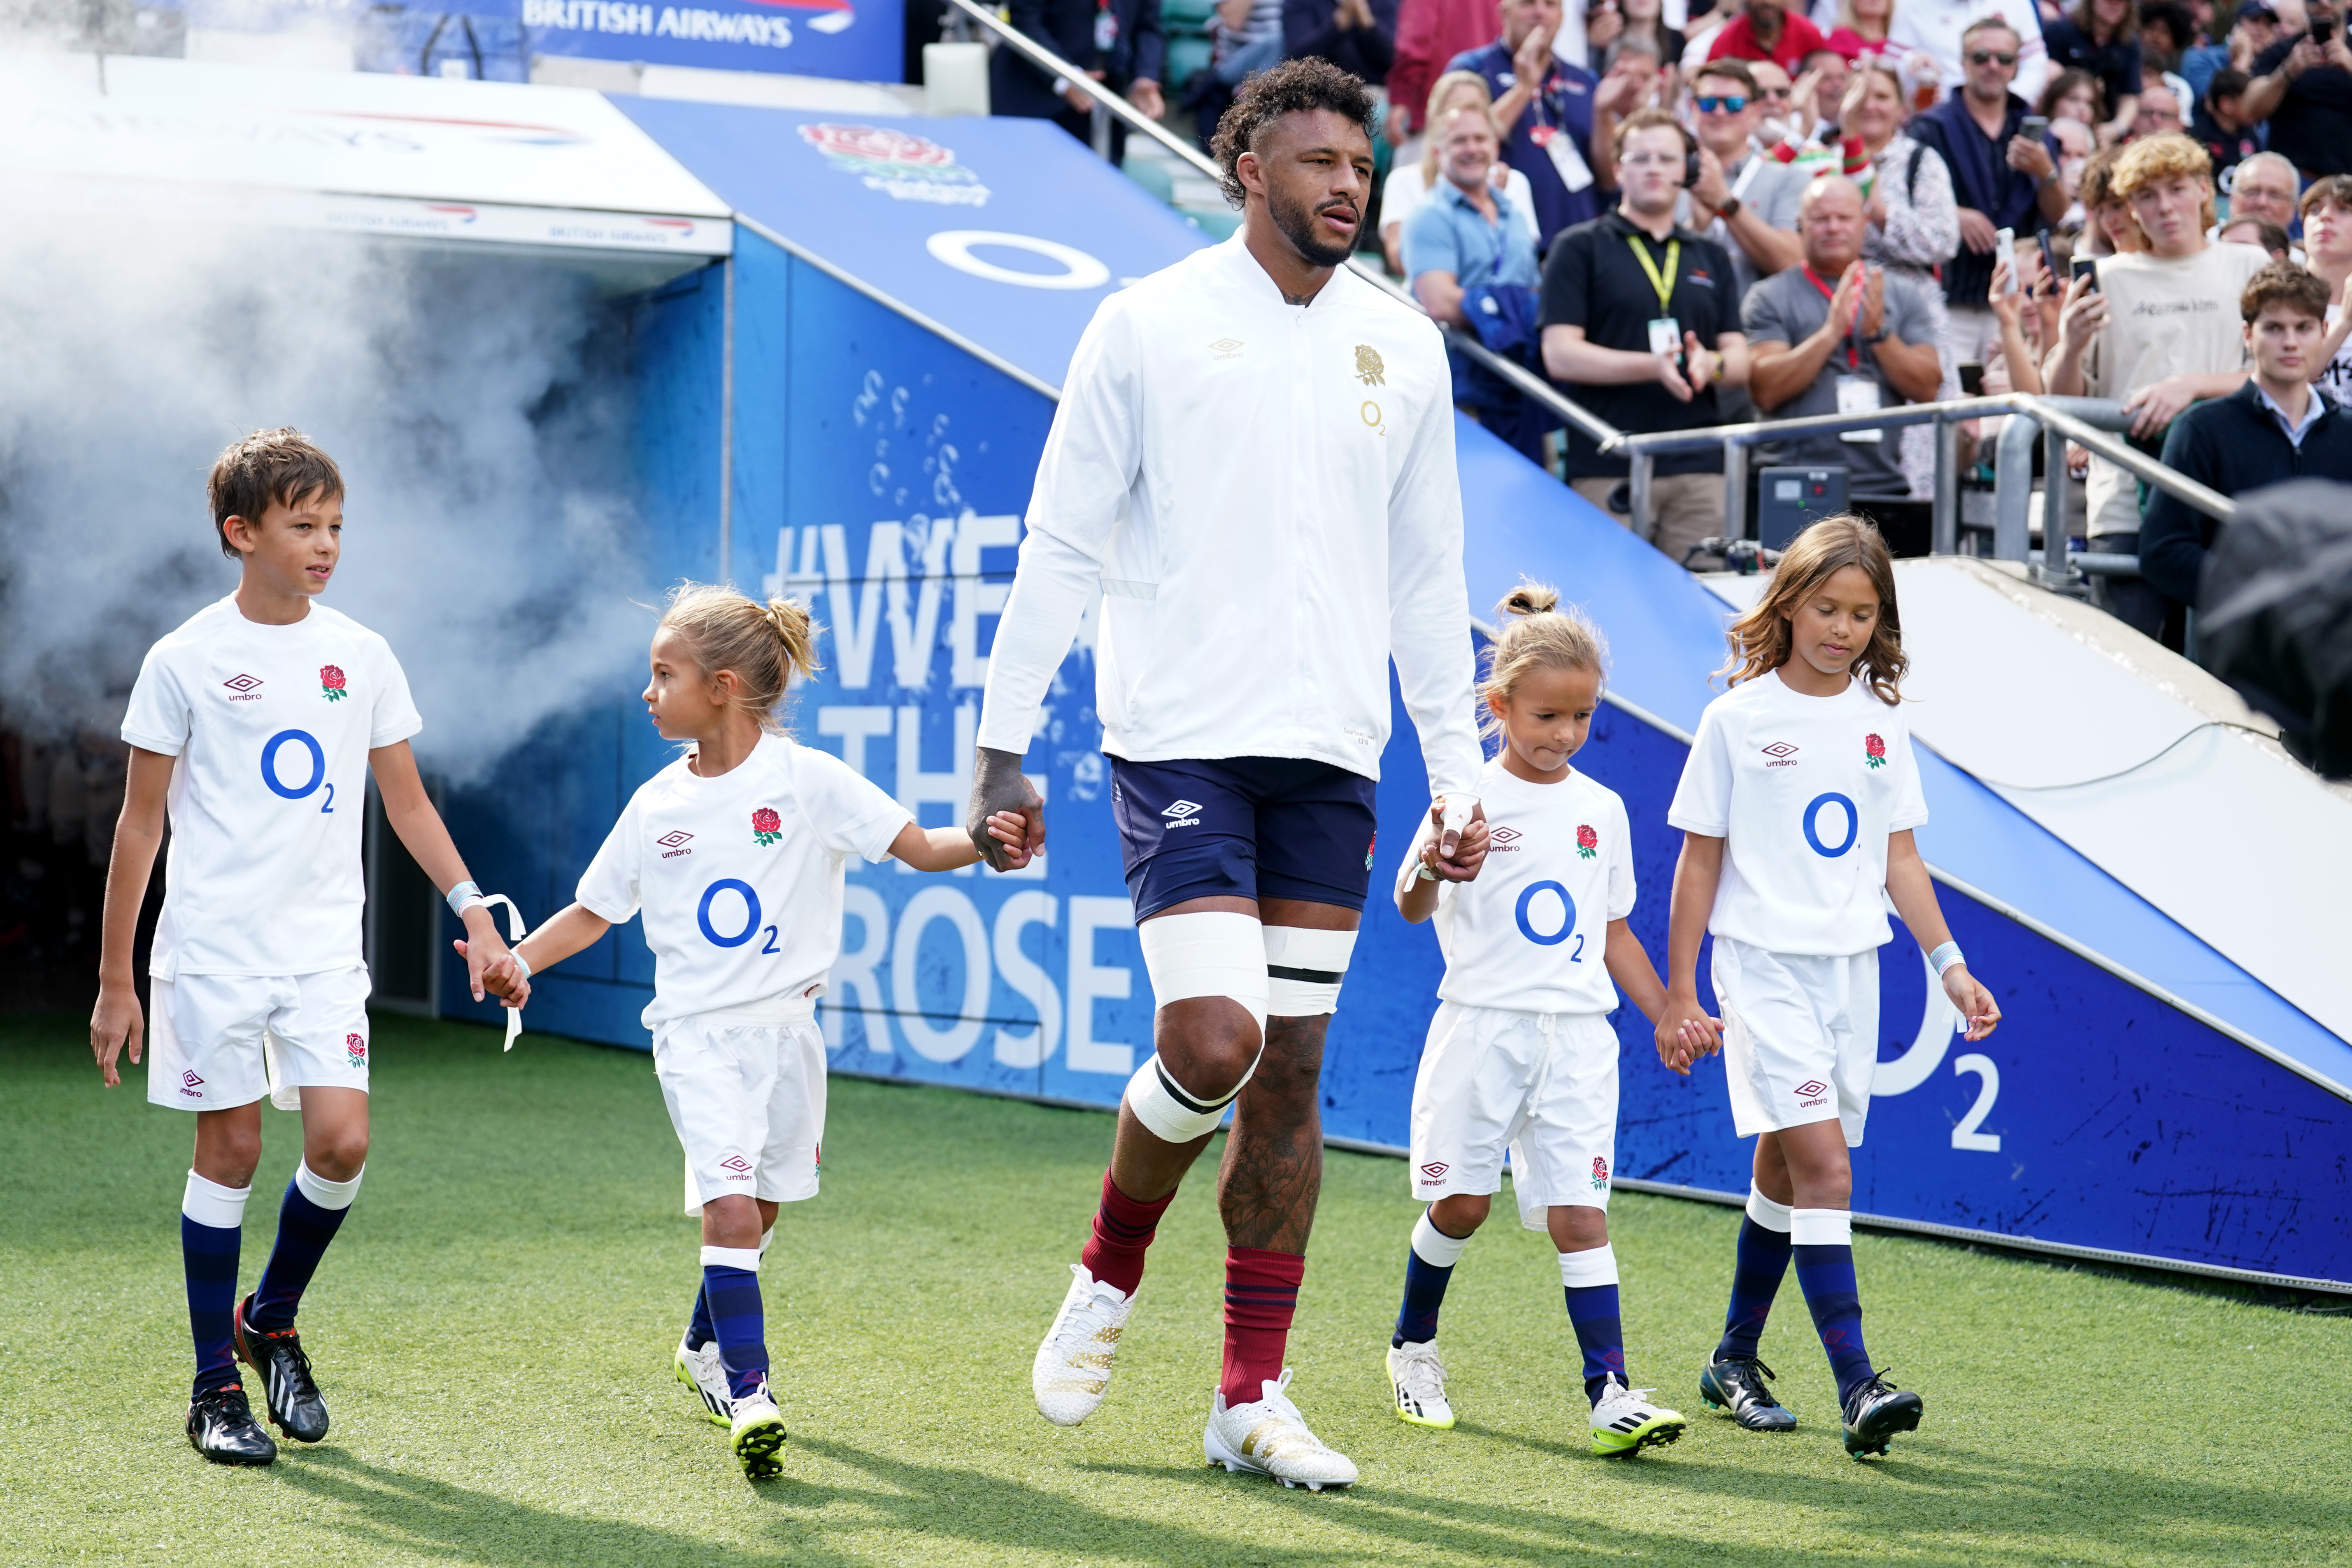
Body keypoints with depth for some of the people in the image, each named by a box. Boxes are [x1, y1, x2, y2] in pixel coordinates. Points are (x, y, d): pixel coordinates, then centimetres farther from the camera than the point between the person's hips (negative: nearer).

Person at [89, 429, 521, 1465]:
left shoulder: (362, 658, 6)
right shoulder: (185, 661, -3)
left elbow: (405, 800, 14)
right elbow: (140, 823, 0)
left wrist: (472, 908, 2)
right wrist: (115, 977, 0)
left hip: (323, 950, 3)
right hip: (212, 947, -3)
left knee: (341, 1143, -9)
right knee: (230, 1150, 0)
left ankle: (270, 1321, 18)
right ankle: (215, 1387, 13)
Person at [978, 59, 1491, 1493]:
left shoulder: (1405, 348, 10)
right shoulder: (1149, 325, 0)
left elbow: (1429, 578, 16)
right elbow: (1062, 548, 1)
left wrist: (1459, 776, 12)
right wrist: (1004, 744, -2)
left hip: (1332, 757, 4)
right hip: (1180, 739, -4)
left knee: (1292, 1073, 4)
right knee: (1214, 1041, -16)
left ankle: (1253, 1398, 12)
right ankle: (1108, 1279, 13)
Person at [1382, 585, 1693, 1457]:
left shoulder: (1601, 810, 12)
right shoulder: (1471, 798, -3)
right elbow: (1412, 908, -12)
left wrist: (1665, 1014, 15)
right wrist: (1429, 869, -35)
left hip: (1576, 1033, 3)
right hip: (1482, 1023, -3)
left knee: (1578, 1211, -5)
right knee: (1462, 1201, 2)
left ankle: (1610, 1391, -11)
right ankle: (1414, 1347, 25)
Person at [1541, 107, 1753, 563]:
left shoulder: (1711, 258, 20)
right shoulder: (1581, 249, 5)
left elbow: (1740, 362, 15)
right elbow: (1560, 355, -5)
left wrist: (1711, 364, -9)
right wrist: (1653, 366, -16)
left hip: (1700, 469, 4)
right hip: (1609, 470, -4)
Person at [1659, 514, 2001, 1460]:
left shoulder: (1880, 722, 8)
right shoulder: (1738, 718, -4)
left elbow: (1899, 858, 14)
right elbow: (1700, 861, -1)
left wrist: (1949, 963, 6)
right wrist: (1679, 994, -2)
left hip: (1851, 965, 5)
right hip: (1764, 964, -5)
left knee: (1785, 1171, 12)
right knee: (1825, 1169, -16)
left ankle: (1735, 1360, 26)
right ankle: (1857, 1388, -20)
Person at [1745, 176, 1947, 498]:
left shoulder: (1903, 294, 13)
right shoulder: (1770, 298, 5)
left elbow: (1927, 389, 4)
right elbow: (1766, 391, -8)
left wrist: (1879, 333, -9)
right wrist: (1832, 331, -14)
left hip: (1887, 482, 3)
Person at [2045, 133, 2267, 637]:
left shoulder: (2250, 268, 10)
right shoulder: (2107, 279, 11)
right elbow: (2061, 404, 10)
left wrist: (2191, 386, -12)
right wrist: (2070, 346, -11)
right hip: (2126, 507, 0)